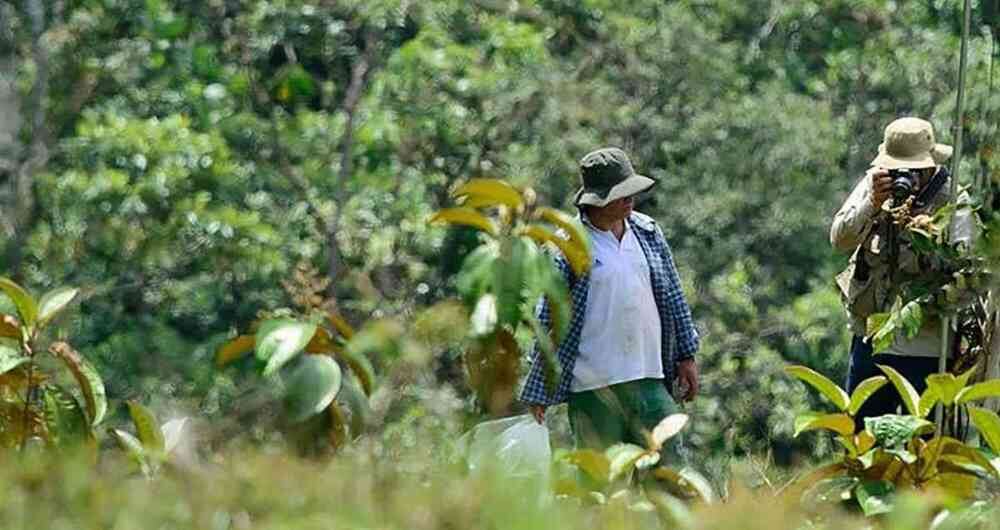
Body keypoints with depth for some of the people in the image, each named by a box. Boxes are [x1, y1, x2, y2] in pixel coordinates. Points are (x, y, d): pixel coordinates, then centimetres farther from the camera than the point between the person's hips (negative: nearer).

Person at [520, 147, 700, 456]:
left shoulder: (648, 232, 9)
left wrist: (686, 355, 14)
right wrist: (537, 393, -5)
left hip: (649, 380, 5)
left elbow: (672, 296, 17)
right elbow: (549, 320, -5)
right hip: (592, 384, -5)